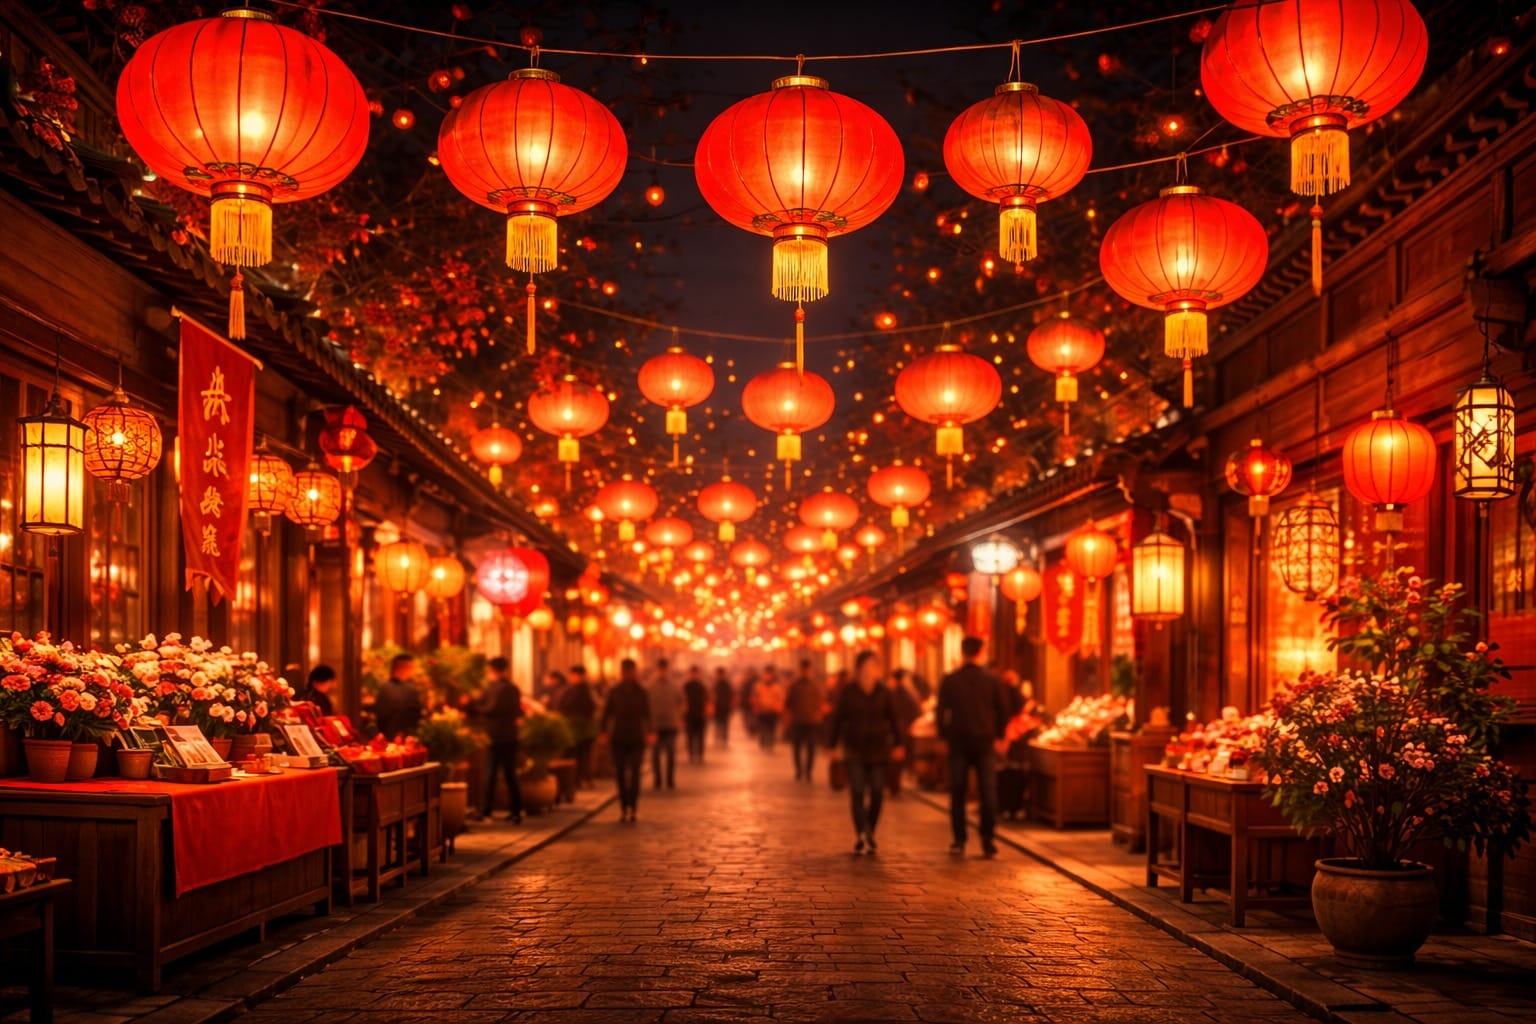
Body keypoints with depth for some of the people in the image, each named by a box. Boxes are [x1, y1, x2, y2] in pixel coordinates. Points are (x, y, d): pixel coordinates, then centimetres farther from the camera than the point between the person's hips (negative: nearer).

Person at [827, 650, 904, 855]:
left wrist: (897, 744, 5)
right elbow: (838, 719, 2)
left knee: (876, 793, 1)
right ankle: (862, 835, -12)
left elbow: (892, 720, 9)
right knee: (857, 793, -10)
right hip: (855, 750, -2)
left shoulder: (884, 692, 5)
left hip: (878, 750, 2)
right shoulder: (847, 692, -1)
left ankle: (869, 835, 14)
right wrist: (832, 744, 1)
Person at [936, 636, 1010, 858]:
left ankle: (959, 840, 5)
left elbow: (941, 711, -1)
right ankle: (987, 841, -3)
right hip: (984, 741, 0)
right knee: (987, 792, 3)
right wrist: (998, 734, 14)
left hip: (958, 742, 0)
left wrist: (944, 735, 10)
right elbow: (1003, 710, 3)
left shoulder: (949, 680, -2)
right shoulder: (991, 680, -1)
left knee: (957, 793, 7)